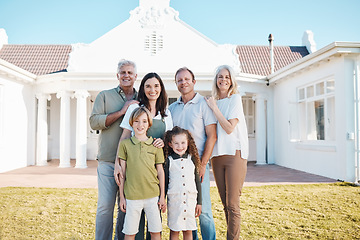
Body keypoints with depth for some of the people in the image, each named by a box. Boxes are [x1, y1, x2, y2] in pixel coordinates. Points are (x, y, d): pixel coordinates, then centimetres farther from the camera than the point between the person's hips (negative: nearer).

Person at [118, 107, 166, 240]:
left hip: (153, 195, 1)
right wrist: (122, 196, 4)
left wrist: (162, 196, 6)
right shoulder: (125, 144, 1)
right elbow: (122, 172, 4)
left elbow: (160, 171, 7)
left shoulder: (155, 145, 3)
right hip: (132, 196, -1)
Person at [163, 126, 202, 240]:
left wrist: (199, 202, 9)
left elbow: (197, 181, 9)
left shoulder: (192, 159, 5)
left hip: (190, 199, 2)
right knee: (174, 230, 6)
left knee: (188, 231, 9)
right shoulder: (168, 161, -2)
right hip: (174, 200, -2)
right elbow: (164, 182, 3)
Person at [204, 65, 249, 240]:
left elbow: (229, 128, -13)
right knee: (225, 204, 11)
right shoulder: (213, 102, 14)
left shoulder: (235, 99, -1)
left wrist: (214, 108, -8)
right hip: (217, 155, 5)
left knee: (232, 205, -5)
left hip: (234, 154, -5)